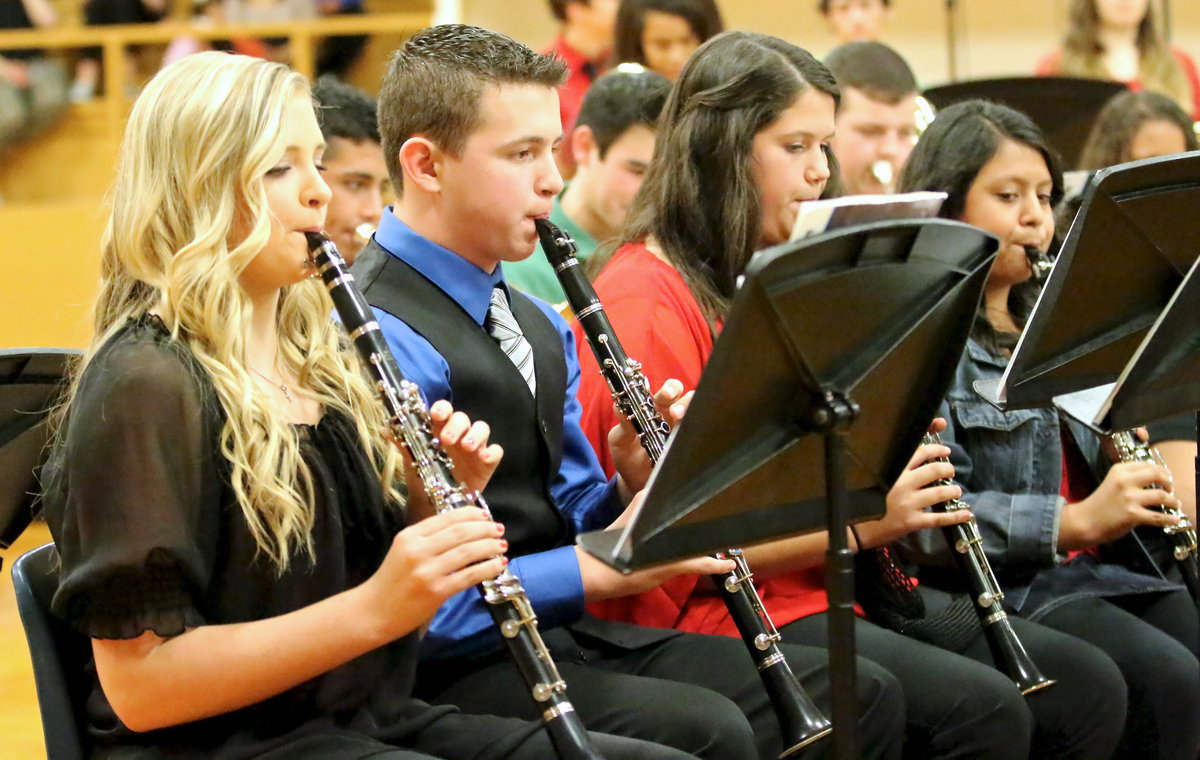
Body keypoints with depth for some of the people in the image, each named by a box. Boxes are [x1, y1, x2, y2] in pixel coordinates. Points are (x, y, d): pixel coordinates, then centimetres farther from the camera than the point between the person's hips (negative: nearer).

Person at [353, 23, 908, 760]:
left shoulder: (538, 326, 16)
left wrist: (635, 487, -2)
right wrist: (600, 567, -21)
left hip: (574, 634, 9)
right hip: (462, 668, -9)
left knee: (861, 695, -1)